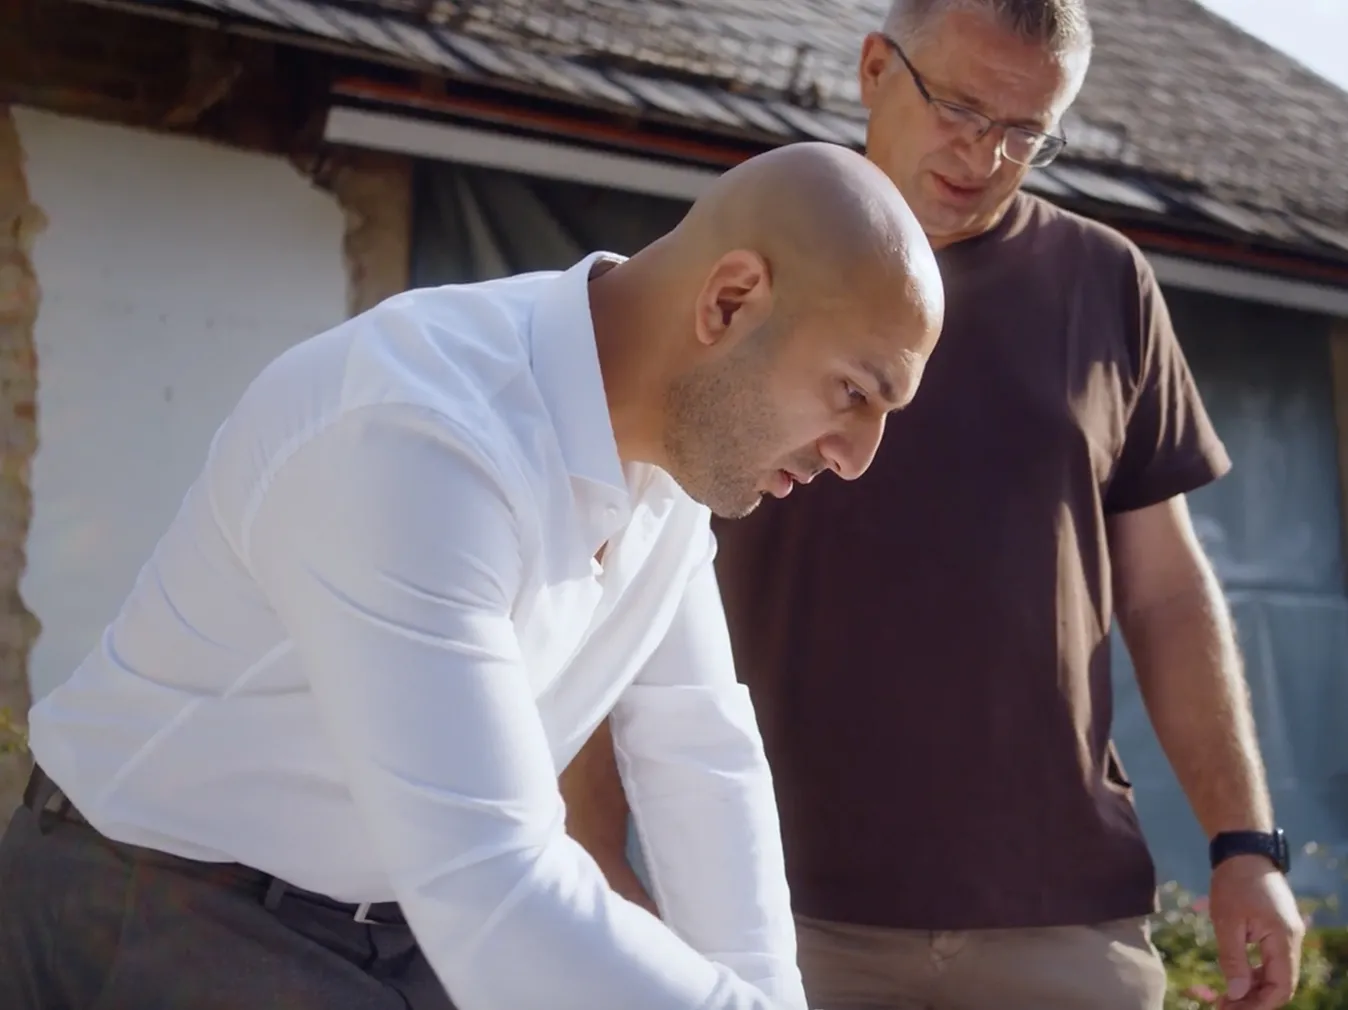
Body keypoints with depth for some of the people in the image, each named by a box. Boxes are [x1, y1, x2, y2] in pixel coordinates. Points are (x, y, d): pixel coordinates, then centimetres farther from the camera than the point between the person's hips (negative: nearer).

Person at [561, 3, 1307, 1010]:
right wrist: (598, 860, -6)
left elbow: (1167, 590, 9)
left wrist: (1245, 839, 3)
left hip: (1070, 907, 2)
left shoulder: (1105, 284, 6)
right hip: (795, 902, -1)